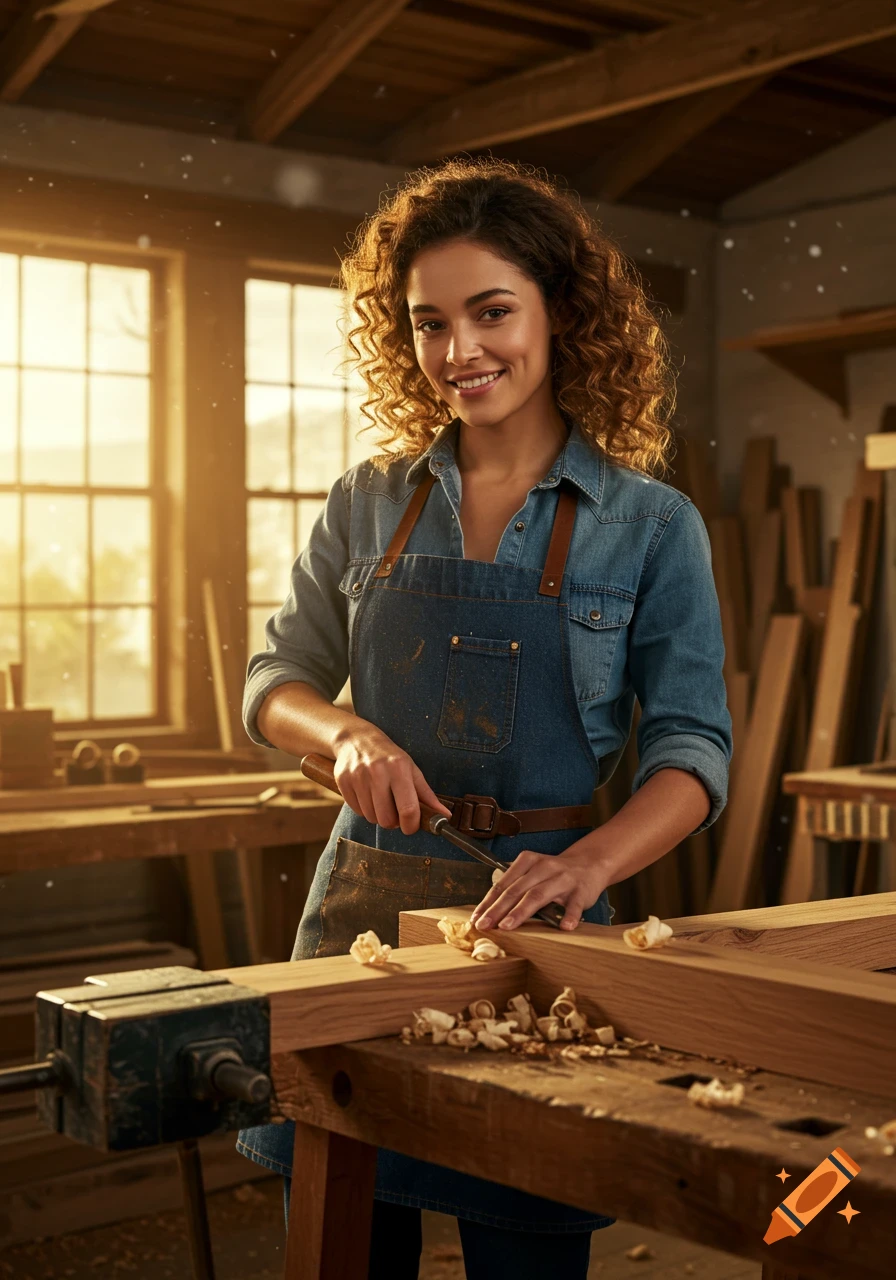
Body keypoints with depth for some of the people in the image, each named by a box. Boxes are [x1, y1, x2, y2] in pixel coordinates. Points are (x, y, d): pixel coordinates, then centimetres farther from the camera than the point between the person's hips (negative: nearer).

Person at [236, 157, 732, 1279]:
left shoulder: (650, 525, -2)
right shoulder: (371, 504, 5)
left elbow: (691, 748, -5)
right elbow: (276, 681, 12)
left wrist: (588, 863, -24)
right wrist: (347, 733, -11)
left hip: (534, 901, -2)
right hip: (366, 894, 3)